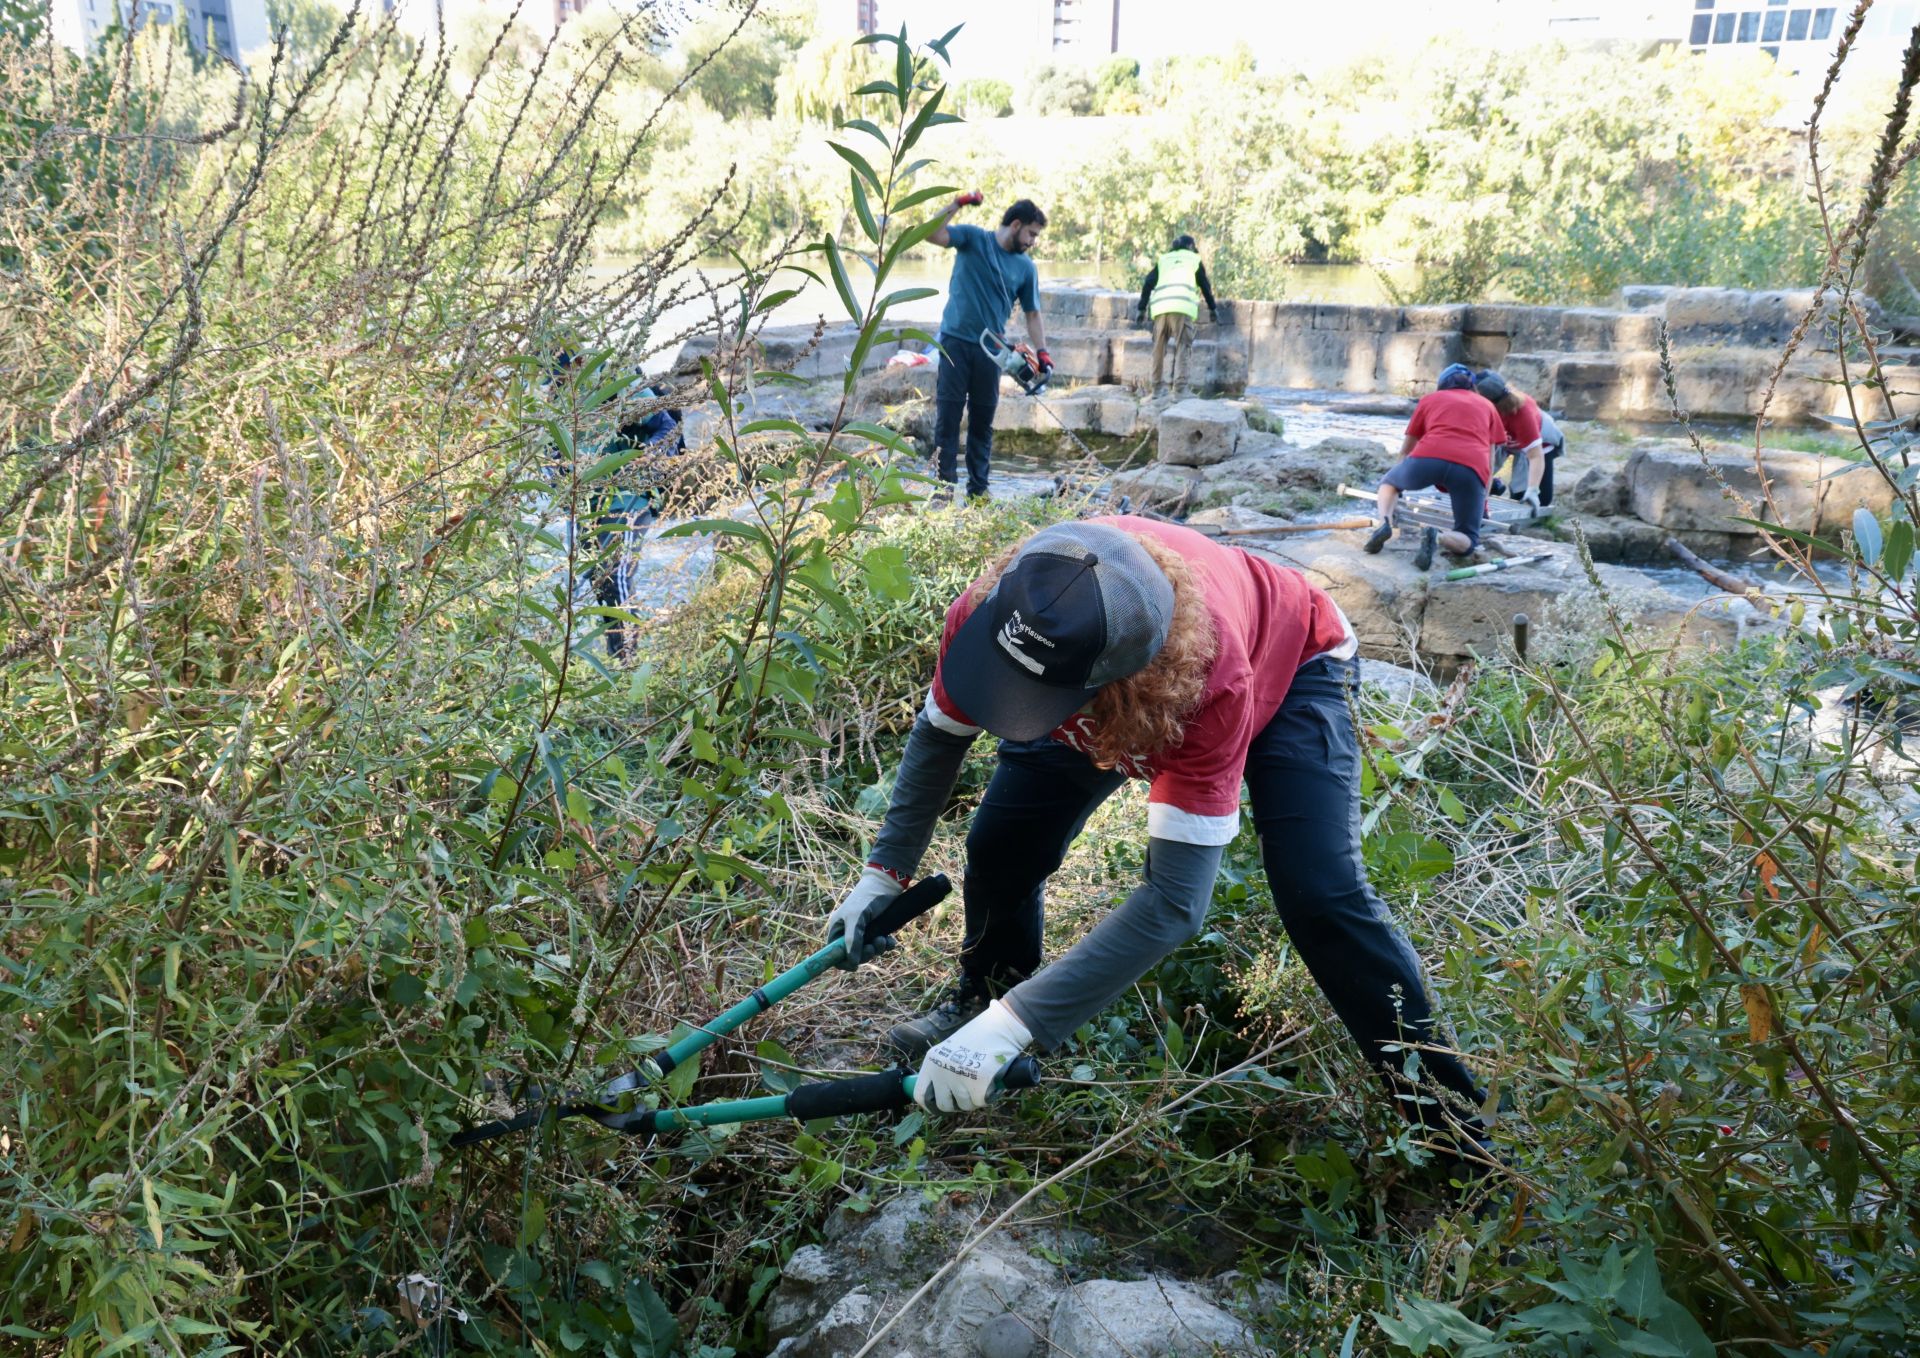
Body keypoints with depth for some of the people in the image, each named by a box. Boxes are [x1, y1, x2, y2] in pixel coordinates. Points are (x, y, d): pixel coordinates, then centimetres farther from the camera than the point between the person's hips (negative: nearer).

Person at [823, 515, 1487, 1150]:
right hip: (1105, 690, 4)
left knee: (1320, 892, -22)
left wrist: (1013, 1027, -48)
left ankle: (1431, 1091, -1)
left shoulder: (1210, 677, -47)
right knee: (1000, 845, -6)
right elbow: (939, 734, -11)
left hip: (1288, 661, -4)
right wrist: (883, 873, -12)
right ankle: (983, 996, 26)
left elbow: (1176, 898, -46)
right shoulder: (991, 612, -35)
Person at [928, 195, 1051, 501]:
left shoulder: (1026, 268, 8)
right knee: (947, 417, -4)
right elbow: (932, 234, -13)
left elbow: (1032, 314, 12)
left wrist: (1042, 351, 0)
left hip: (990, 350, 4)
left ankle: (978, 491, 17)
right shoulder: (973, 238, -1)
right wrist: (957, 204, -22)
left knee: (983, 423, 9)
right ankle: (945, 488, -1)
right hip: (955, 342, -3)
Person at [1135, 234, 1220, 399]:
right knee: (1182, 347, -4)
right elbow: (1205, 285, 21)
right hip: (1183, 307, -3)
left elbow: (1148, 284, 17)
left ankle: (1157, 389, 11)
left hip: (1160, 306, 3)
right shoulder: (1194, 259, 22)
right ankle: (1180, 388, -17)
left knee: (1159, 348, 10)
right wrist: (1213, 308, 31)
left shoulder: (1163, 259, 27)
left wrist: (1141, 308, 18)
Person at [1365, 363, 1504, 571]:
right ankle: (1437, 538, -20)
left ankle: (1385, 522, 2)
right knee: (1467, 541, 13)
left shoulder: (1429, 399, 29)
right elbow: (1489, 461, 32)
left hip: (1427, 458, 0)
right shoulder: (1486, 405, 31)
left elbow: (1405, 449, 38)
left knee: (1389, 482, 32)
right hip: (1471, 468, 0)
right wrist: (1483, 502, 42)